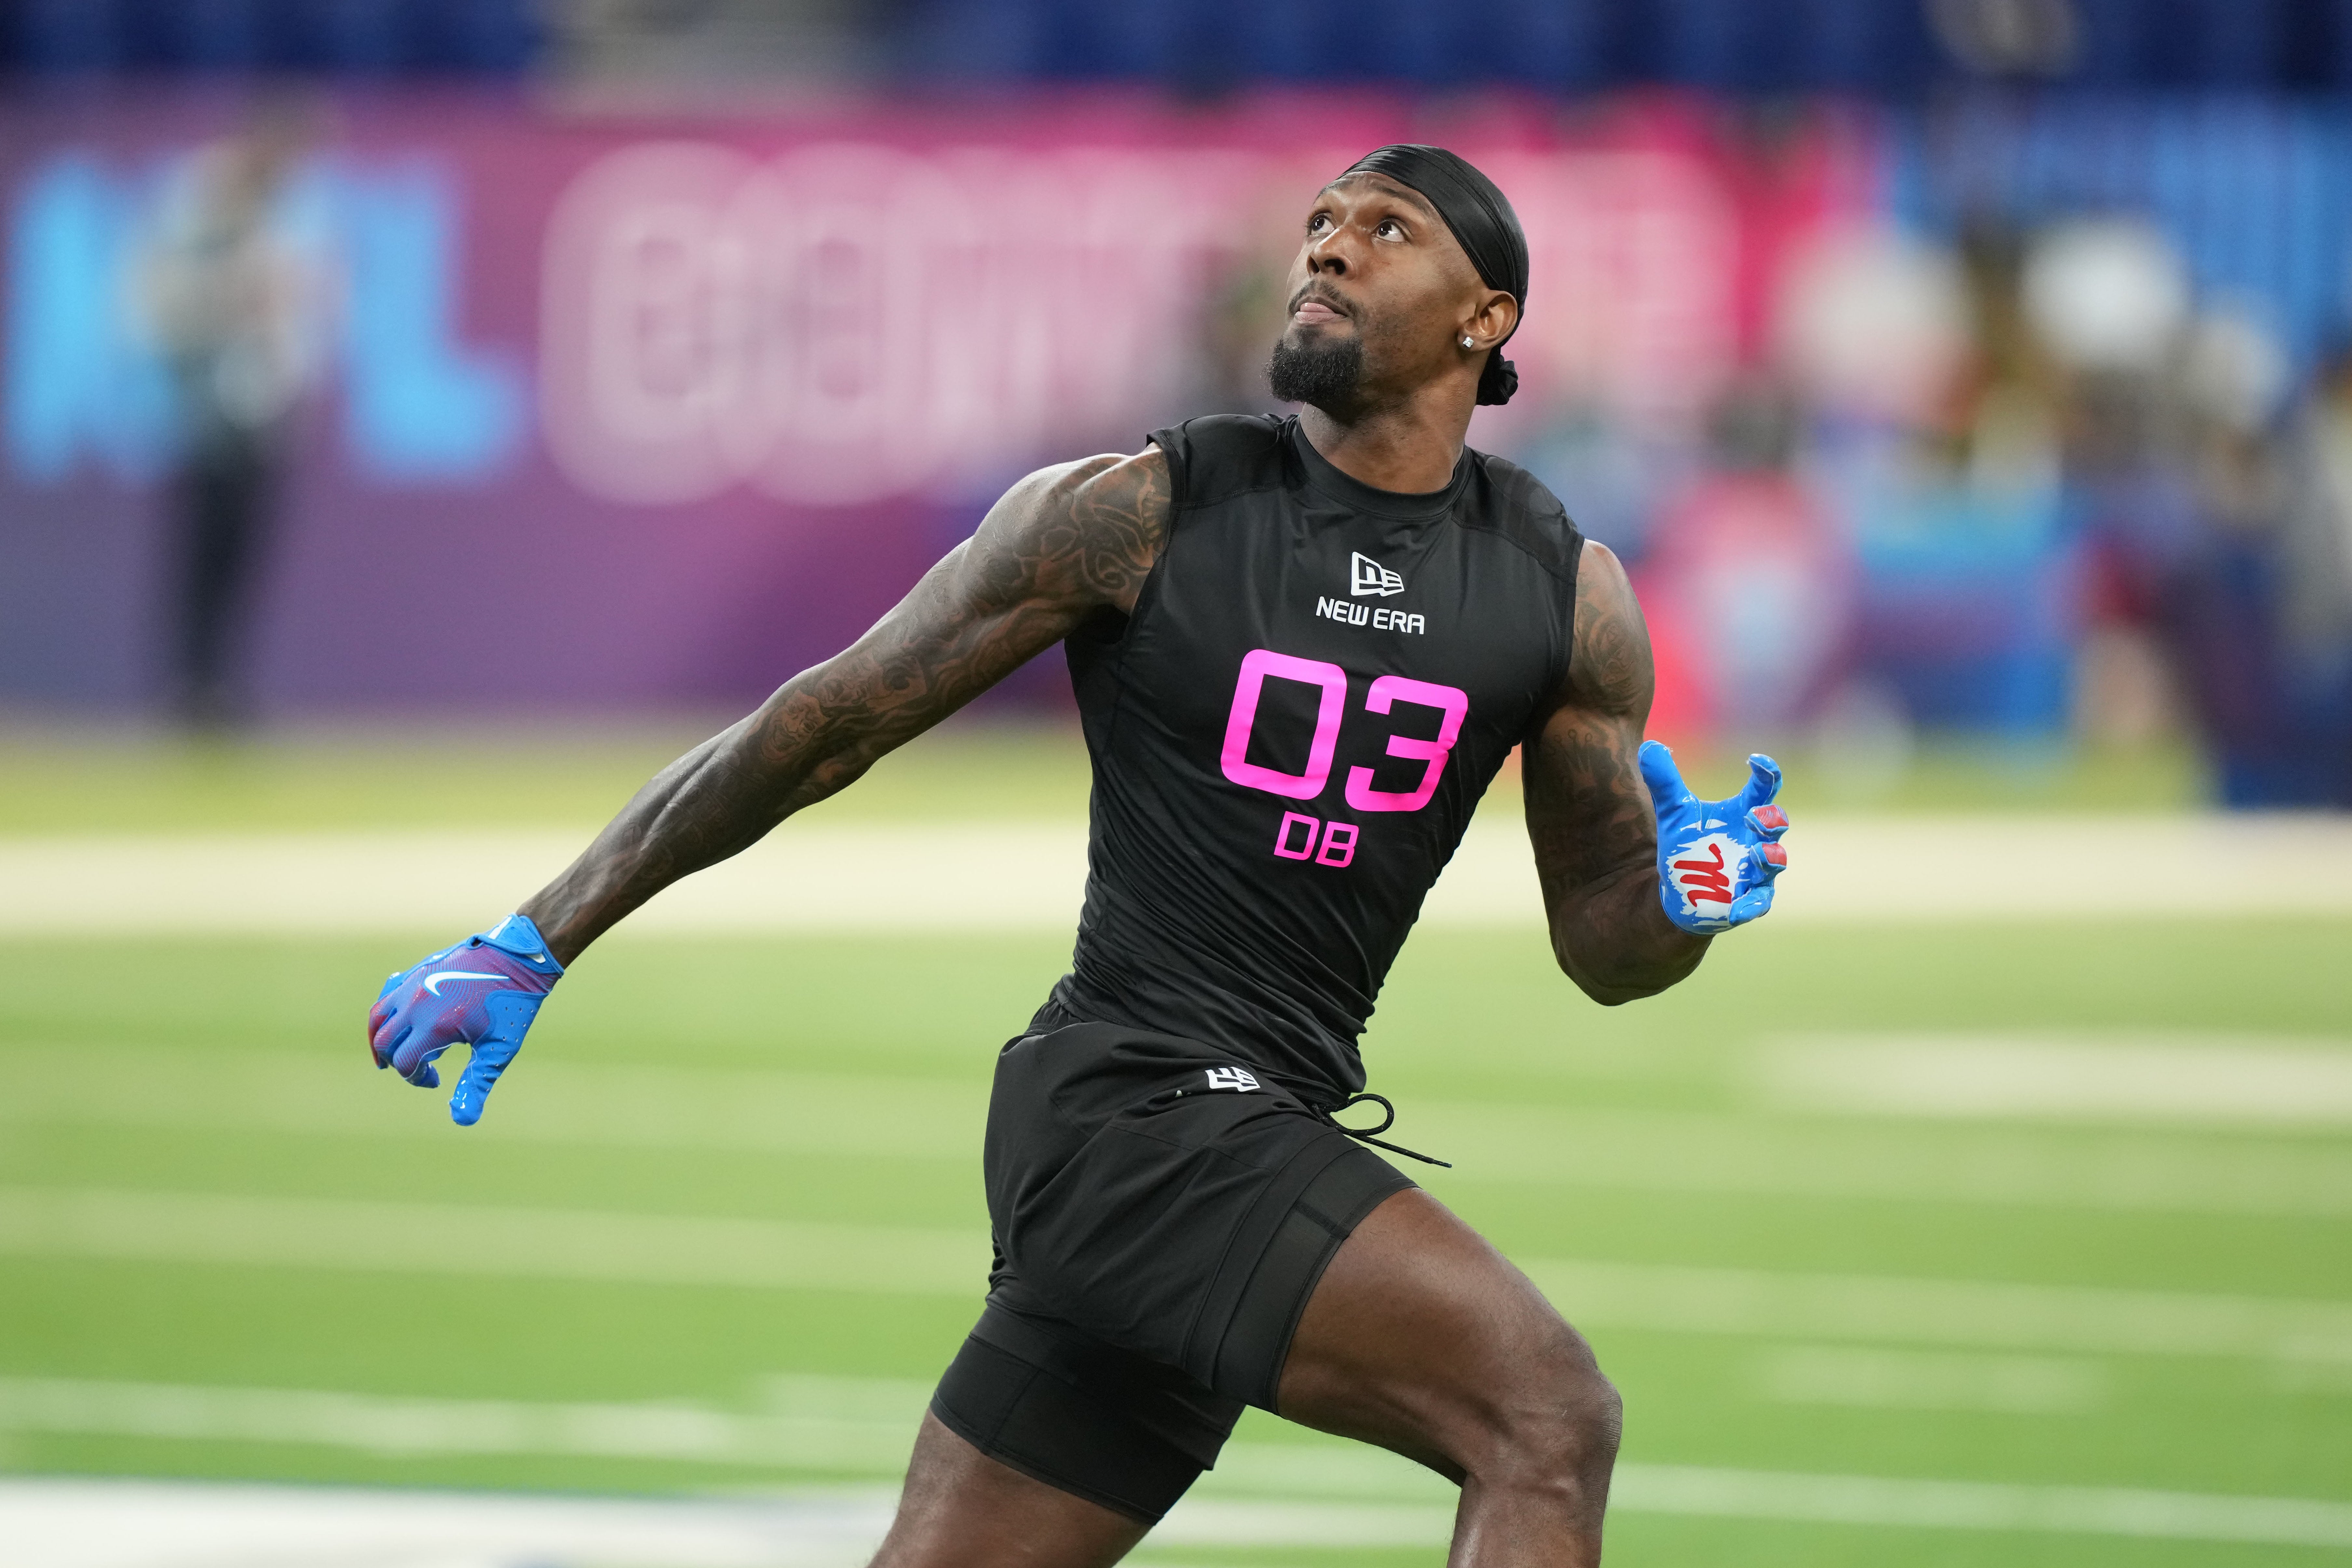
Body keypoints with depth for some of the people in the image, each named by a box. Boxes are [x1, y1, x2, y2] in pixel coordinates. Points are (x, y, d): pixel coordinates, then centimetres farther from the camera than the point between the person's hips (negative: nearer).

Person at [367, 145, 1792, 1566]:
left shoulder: (1565, 593, 8)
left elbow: (1600, 944, 15)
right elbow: (826, 728, 2)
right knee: (1551, 1414, -23)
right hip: (1131, 1109, -6)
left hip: (1262, 1142, 6)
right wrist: (535, 944, 3)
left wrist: (1681, 899, -10)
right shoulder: (1137, 519, -5)